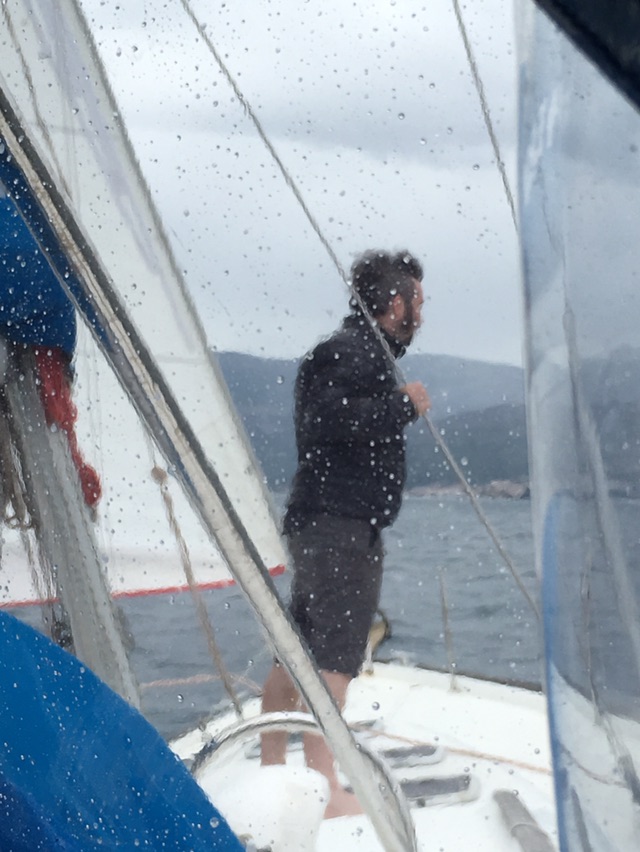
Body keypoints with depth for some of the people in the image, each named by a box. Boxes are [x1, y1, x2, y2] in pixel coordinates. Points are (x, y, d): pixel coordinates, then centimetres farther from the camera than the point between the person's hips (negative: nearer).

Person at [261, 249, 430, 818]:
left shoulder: (367, 351, 21)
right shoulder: (350, 350, -12)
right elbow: (325, 418, -27)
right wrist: (404, 406, -19)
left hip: (336, 524, 11)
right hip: (338, 522, -11)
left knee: (300, 649, 15)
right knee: (334, 654, -13)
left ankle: (271, 768, 24)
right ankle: (324, 788, -14)